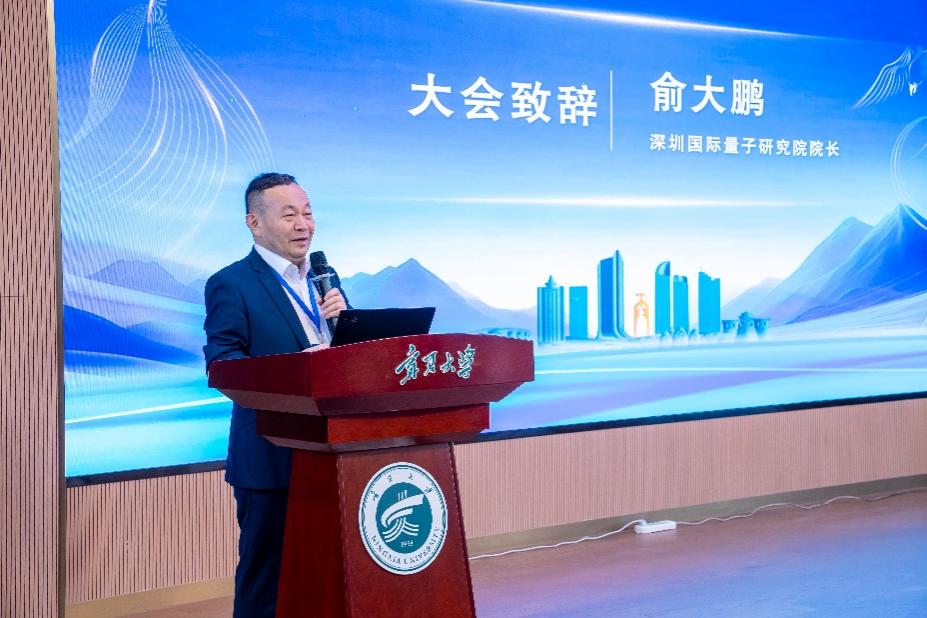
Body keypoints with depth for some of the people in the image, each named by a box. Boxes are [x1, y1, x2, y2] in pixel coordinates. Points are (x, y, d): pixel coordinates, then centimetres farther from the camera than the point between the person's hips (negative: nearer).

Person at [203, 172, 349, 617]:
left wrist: (343, 317, -8)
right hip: (270, 456, -6)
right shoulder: (231, 285, -8)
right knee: (266, 579, 4)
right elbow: (221, 366, -17)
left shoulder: (324, 278, 12)